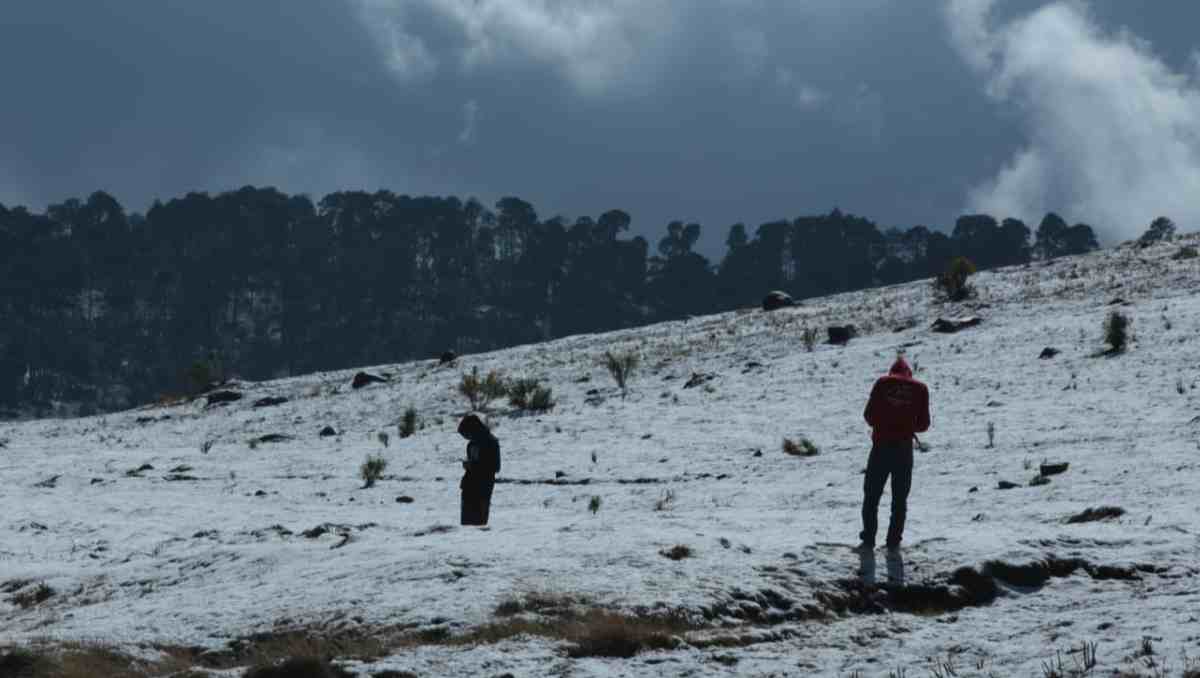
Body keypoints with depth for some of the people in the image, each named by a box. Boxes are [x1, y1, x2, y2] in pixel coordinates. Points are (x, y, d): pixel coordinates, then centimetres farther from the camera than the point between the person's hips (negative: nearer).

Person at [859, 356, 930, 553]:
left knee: (871, 496, 10)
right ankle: (893, 543, 7)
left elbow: (869, 415, -1)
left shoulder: (882, 383, -1)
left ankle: (868, 540, 7)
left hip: (881, 447, -1)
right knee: (900, 499, 11)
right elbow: (924, 424, 3)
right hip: (904, 449, 1)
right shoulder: (920, 389, 2)